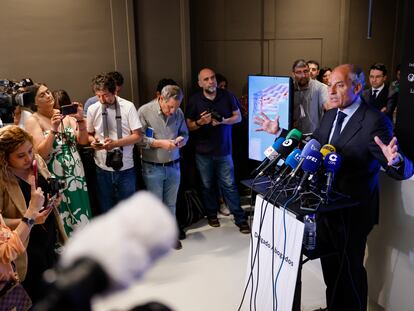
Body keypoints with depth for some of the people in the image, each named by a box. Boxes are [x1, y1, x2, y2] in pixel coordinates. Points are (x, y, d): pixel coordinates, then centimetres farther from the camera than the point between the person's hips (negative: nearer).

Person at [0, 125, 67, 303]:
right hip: (28, 251, -6)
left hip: (52, 241, 6)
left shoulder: (37, 161, -3)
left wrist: (54, 199, -7)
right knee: (39, 300, 12)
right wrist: (29, 218, -29)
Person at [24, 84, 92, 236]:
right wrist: (53, 129, -26)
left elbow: (83, 141, -2)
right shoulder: (33, 120, -8)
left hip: (76, 173, 4)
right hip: (56, 178, -4)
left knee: (81, 213, 13)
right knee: (63, 219, 6)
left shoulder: (65, 113, 3)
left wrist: (80, 120, -16)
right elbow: (41, 153, -17)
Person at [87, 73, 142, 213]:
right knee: (106, 208, 15)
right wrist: (93, 141, -11)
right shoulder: (92, 109, -2)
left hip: (125, 168, -2)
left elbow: (137, 136, -7)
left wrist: (115, 143, -20)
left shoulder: (128, 106, -9)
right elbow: (89, 134, 12)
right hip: (103, 168, 2)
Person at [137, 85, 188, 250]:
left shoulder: (178, 113, -2)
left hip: (173, 166, 4)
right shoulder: (144, 111, -13)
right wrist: (161, 143, -22)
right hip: (153, 168, -3)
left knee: (171, 203, 16)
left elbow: (185, 134, 11)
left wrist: (181, 140, -11)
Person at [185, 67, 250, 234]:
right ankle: (211, 214, 31)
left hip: (224, 150, -1)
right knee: (207, 185, 12)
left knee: (229, 185, 0)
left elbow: (238, 117, 3)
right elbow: (188, 126, 1)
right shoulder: (194, 100, -3)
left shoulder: (227, 96, -2)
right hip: (203, 151, 1)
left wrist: (222, 121, -15)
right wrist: (200, 122, -21)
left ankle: (240, 219, 8)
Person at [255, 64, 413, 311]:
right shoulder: (330, 115, 2)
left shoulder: (374, 120, -21)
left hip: (353, 211, -7)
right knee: (329, 263, 24)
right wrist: (280, 133, 9)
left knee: (350, 268, 11)